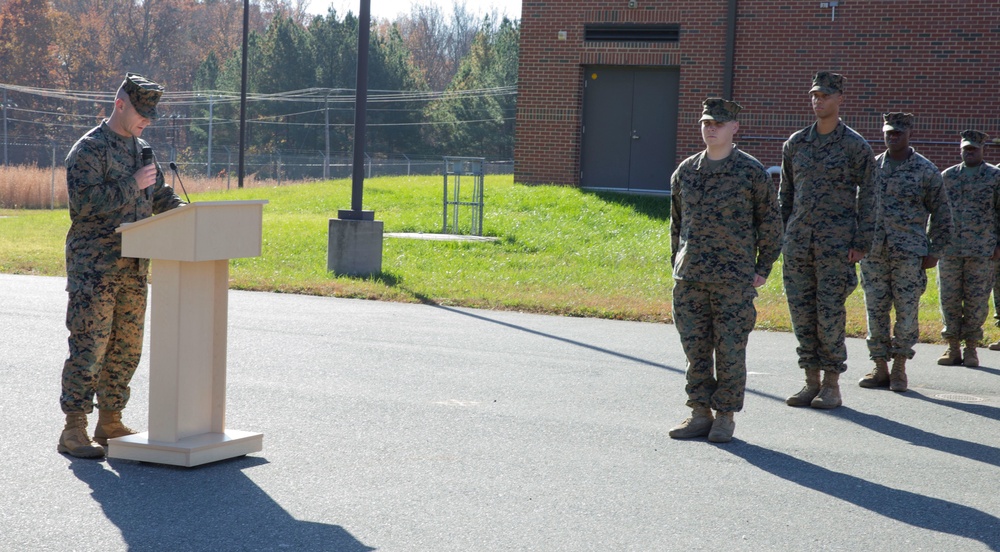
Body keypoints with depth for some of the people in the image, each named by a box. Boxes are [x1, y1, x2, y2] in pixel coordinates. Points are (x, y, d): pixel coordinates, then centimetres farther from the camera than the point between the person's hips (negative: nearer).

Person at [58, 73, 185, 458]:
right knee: (89, 346, -9)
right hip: (94, 267, -8)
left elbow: (161, 196, 25)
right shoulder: (88, 149, -8)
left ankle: (110, 422, 19)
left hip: (134, 268, 8)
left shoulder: (140, 149, 17)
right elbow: (86, 203, -19)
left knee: (127, 347, 9)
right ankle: (74, 431, -6)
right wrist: (133, 185, -17)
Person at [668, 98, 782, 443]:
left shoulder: (751, 172, -2)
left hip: (734, 279, -4)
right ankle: (700, 414, 14)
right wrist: (676, 265, 15)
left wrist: (763, 269, 0)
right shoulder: (685, 171, 10)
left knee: (730, 350, 0)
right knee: (695, 349, 6)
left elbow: (770, 222, 3)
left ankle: (725, 417, 9)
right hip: (689, 279, 4)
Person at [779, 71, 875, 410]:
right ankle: (812, 381, 13)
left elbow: (867, 196, -2)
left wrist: (861, 243, -8)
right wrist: (778, 235, 11)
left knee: (830, 312, -5)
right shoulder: (795, 143, 11)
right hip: (798, 240, 5)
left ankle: (832, 385, 3)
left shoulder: (855, 146, -2)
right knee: (801, 311, 5)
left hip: (836, 242, -5)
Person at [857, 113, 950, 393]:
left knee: (907, 312, -1)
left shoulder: (926, 170, 1)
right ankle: (880, 368, 11)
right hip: (873, 252, 3)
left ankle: (899, 369, 9)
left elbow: (941, 213, 4)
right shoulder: (871, 167, 11)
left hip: (909, 253, -3)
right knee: (875, 311, 4)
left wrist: (934, 251, -1)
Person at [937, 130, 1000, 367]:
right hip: (949, 248, 2)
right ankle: (953, 347, 11)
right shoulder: (947, 176, 11)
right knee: (949, 298, 2)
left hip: (981, 250, -2)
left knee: (976, 301, 0)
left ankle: (971, 348, 9)